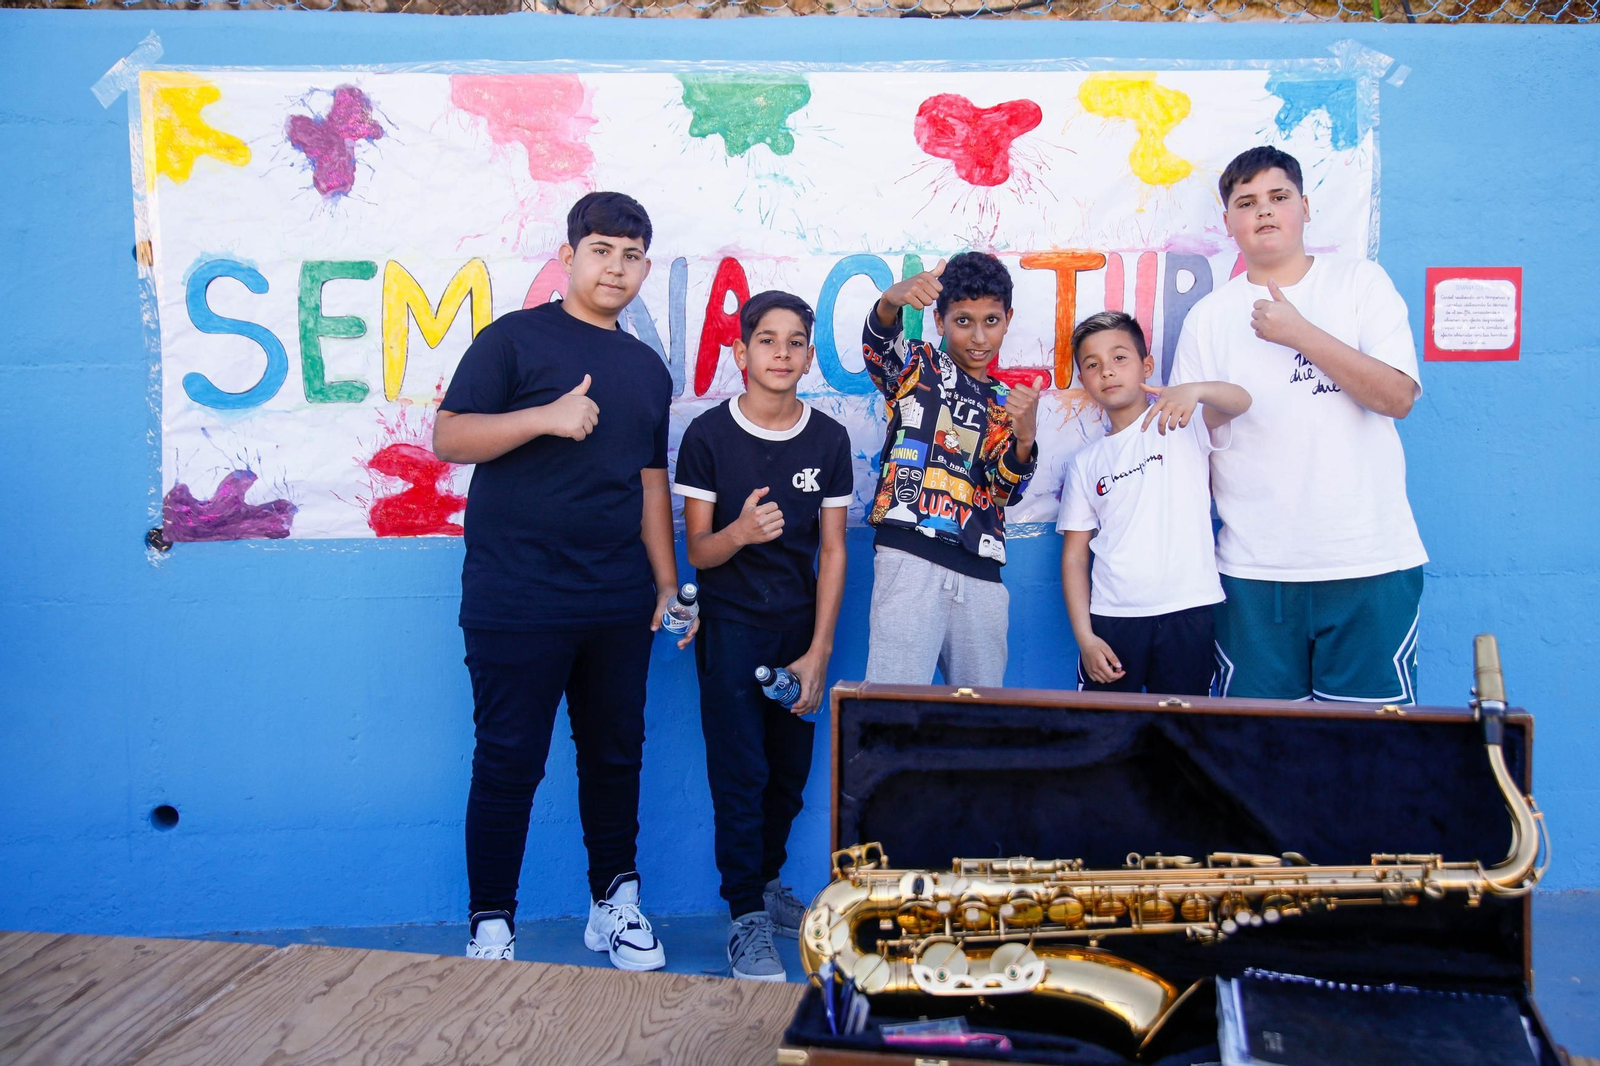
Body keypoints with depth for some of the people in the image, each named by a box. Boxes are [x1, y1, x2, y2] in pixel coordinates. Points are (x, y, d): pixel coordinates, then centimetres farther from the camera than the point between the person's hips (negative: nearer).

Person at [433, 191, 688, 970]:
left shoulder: (646, 368, 16)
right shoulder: (514, 339, 0)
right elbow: (448, 439, -8)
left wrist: (668, 582, 14)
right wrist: (547, 416, -20)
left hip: (619, 605, 5)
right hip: (517, 601, -5)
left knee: (615, 754, 12)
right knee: (508, 764, 1)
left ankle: (615, 904, 28)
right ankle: (491, 927, 15)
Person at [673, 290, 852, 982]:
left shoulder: (828, 439, 0)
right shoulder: (708, 435, -7)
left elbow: (832, 552, 2)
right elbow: (698, 552, -6)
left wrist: (819, 651, -4)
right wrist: (740, 530, -29)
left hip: (800, 625, 3)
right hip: (731, 625, -3)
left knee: (791, 773, 8)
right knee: (740, 775, -6)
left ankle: (767, 882, 31)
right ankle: (747, 918, 6)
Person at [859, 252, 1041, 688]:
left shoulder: (1007, 404, 19)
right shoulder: (917, 366, 10)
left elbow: (1005, 491, 4)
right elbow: (877, 341, -14)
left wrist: (1024, 437, -17)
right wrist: (892, 300, -37)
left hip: (980, 574, 5)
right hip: (909, 557, -4)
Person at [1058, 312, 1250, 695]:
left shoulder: (1182, 424, 4)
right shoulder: (1086, 462, 10)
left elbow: (1239, 401, -17)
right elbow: (1075, 555, 8)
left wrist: (1195, 390, -39)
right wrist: (1084, 636, -1)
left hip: (1187, 611, -2)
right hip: (1111, 618, 2)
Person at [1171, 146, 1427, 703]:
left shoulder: (1360, 281, 5)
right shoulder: (1208, 317, 7)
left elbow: (1397, 396, -7)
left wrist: (1300, 333, -14)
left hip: (1370, 560, -1)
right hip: (1254, 569, 1)